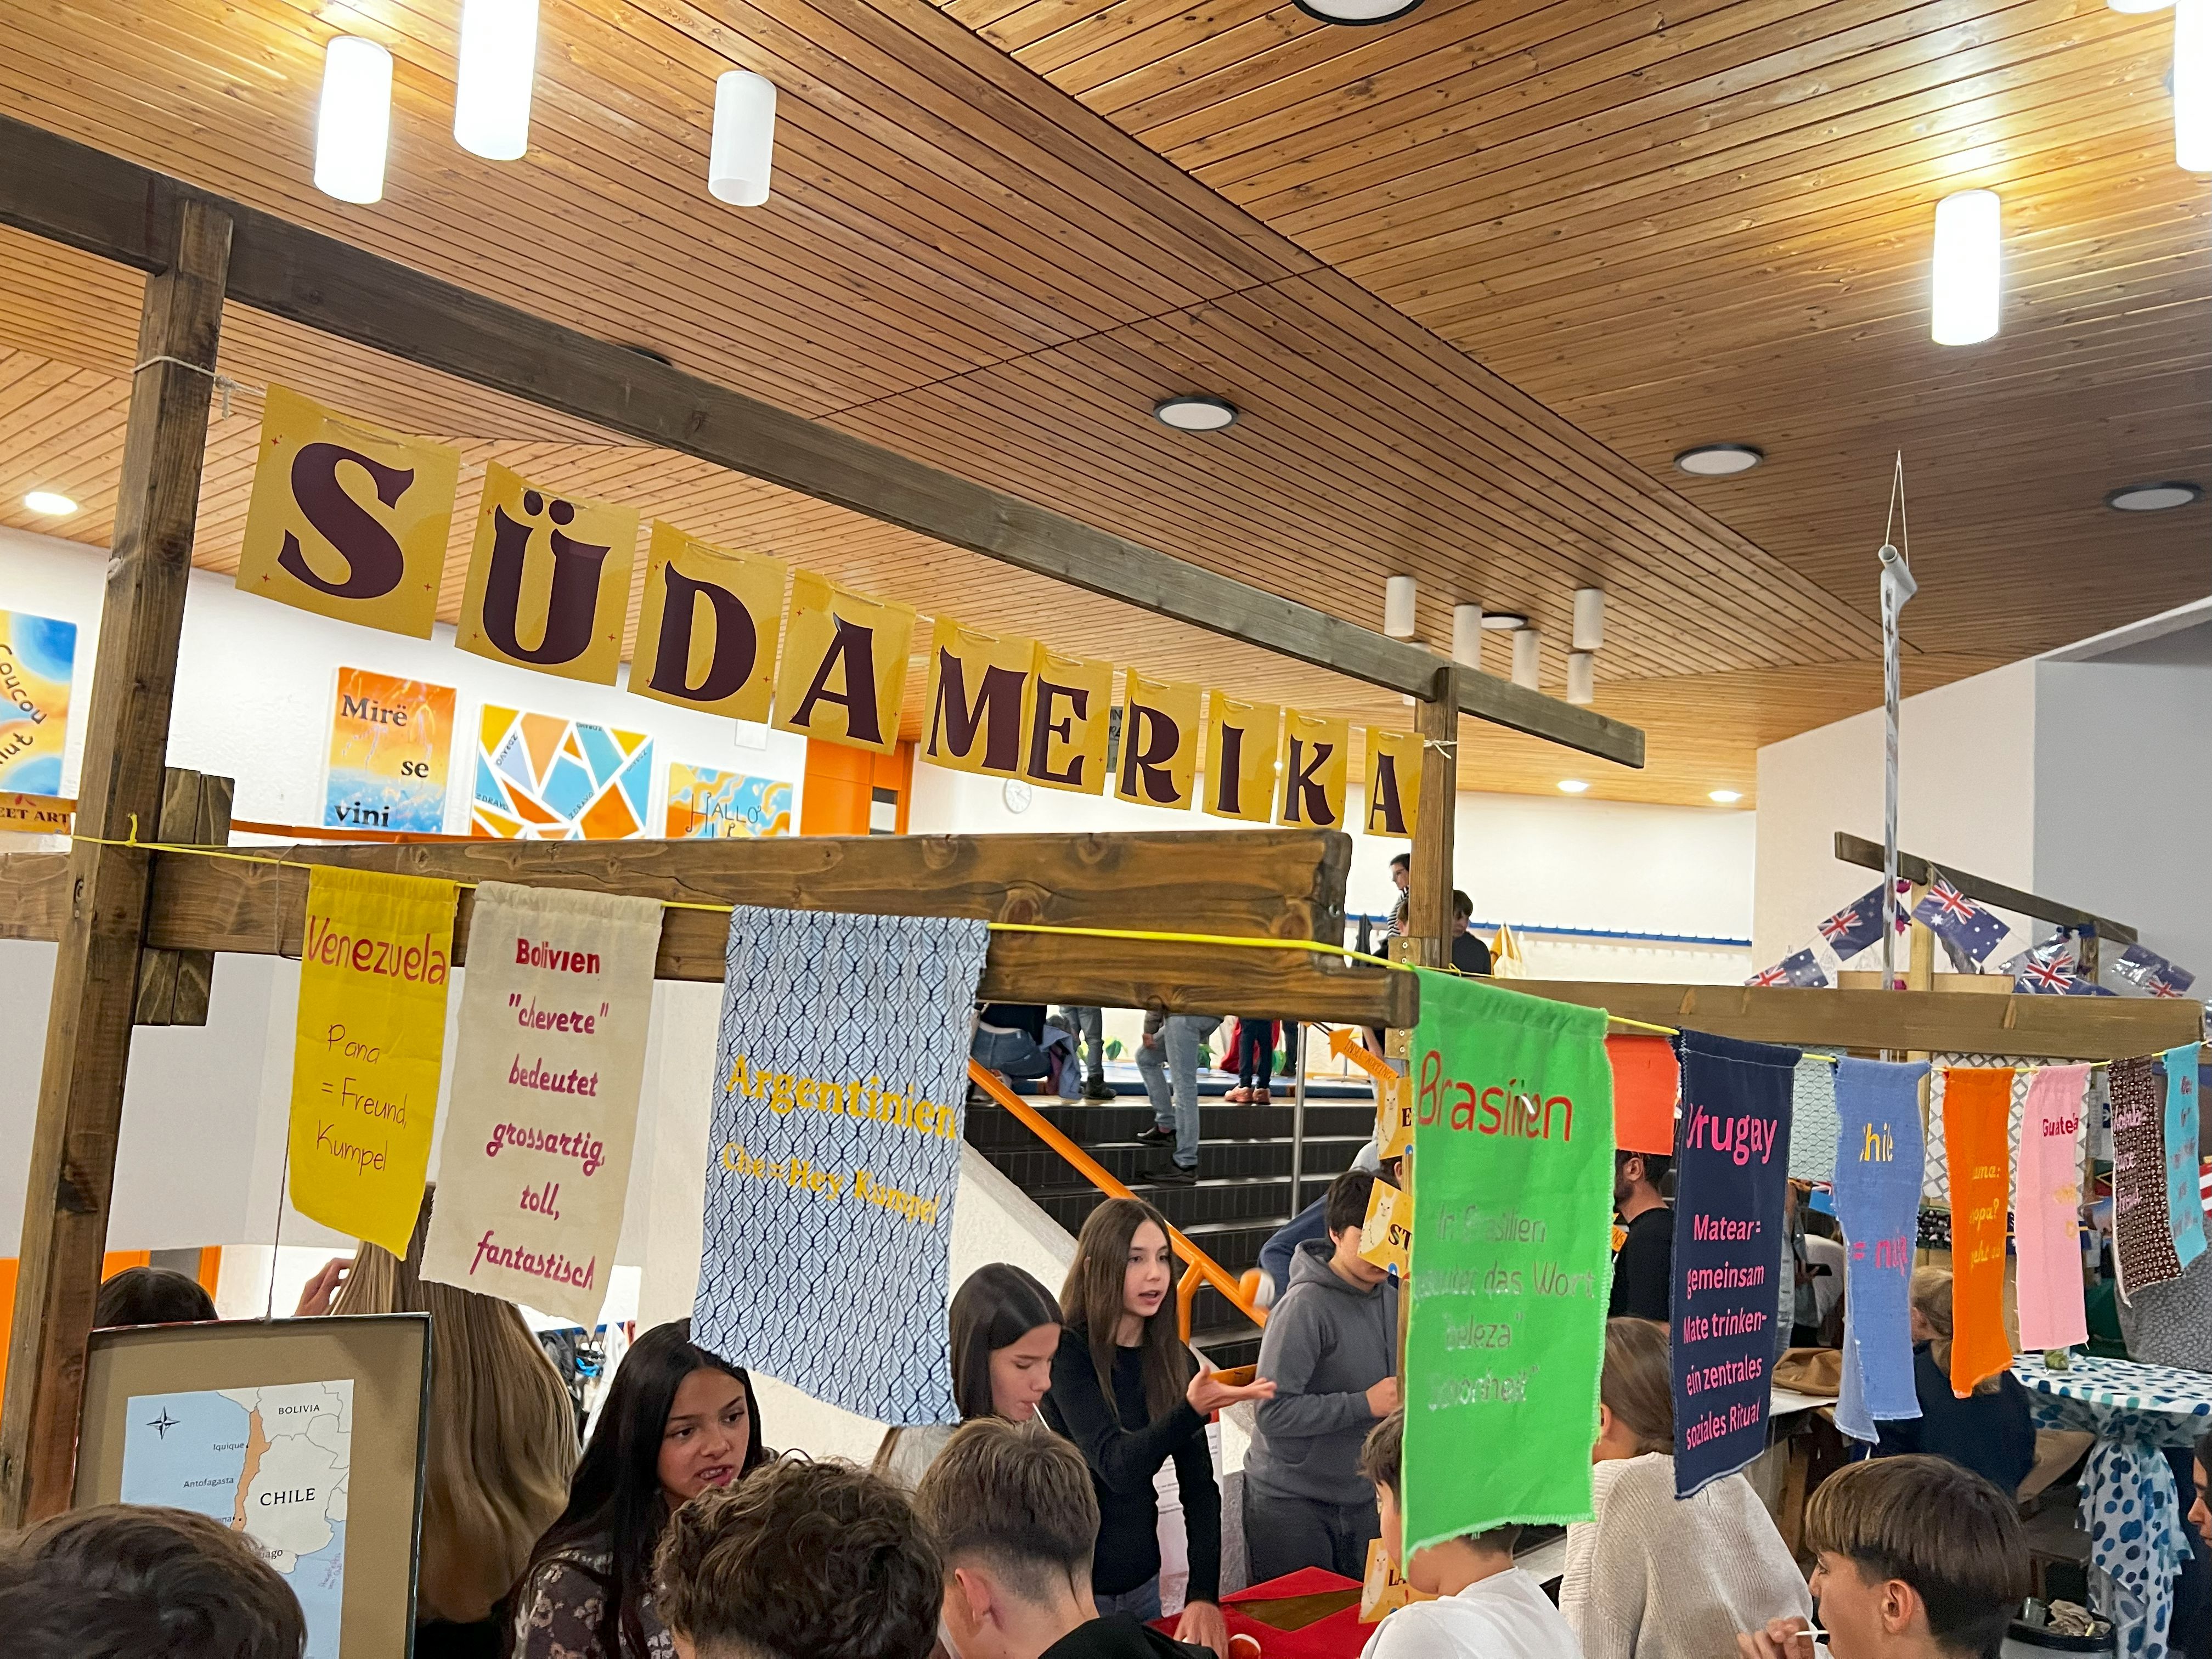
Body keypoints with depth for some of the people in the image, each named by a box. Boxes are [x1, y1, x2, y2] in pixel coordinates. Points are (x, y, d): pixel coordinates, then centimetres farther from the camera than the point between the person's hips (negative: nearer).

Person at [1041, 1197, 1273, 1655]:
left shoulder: (1172, 1359, -1)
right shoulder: (1066, 1352, -17)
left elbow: (1199, 1485, -3)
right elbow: (1116, 1465, -28)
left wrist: (1204, 1594, -14)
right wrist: (1192, 1408, -43)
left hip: (1141, 1580, 5)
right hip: (1070, 1586, -5)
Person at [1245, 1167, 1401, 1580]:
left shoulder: (1391, 1301, 2)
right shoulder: (1306, 1306, -20)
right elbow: (1273, 1413, -26)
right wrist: (1365, 1404, -24)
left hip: (1363, 1498, 7)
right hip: (1292, 1502, -7)